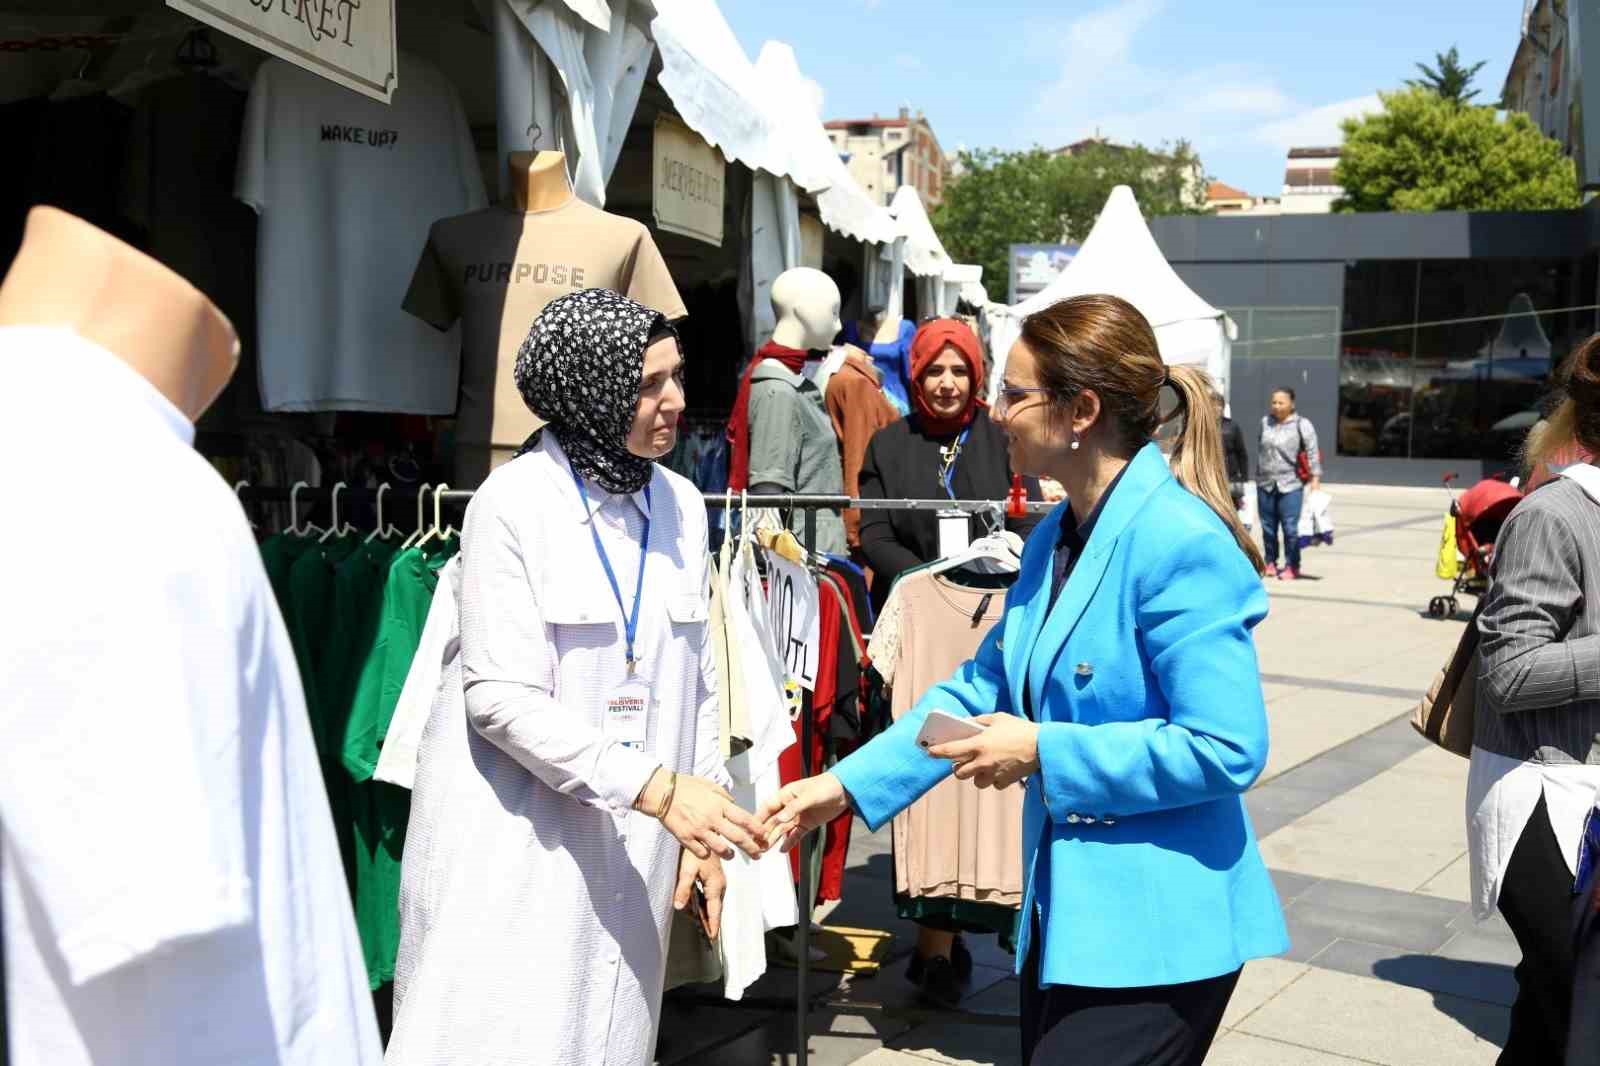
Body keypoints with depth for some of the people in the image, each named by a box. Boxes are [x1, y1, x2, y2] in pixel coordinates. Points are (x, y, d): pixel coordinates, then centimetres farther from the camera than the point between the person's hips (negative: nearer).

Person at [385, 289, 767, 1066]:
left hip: (630, 844, 5)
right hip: (515, 836, -5)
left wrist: (700, 820, 7)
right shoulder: (514, 504, -12)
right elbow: (502, 698, -17)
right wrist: (655, 787, -21)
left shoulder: (681, 506, 5)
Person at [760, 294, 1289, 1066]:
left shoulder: (1180, 544, -20)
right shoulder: (1055, 536, 8)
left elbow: (1226, 749, -23)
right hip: (1063, 914, 9)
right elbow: (982, 687, 14)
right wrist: (847, 784, 8)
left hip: (1154, 932, -8)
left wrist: (1043, 751, -18)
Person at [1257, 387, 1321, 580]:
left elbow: (1312, 452, -10)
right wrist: (1258, 474, 22)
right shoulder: (1265, 421, 9)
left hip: (1290, 484, -5)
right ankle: (1271, 562, 23)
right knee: (1268, 526, 10)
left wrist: (1315, 477, -17)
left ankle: (1292, 566, 4)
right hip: (1265, 483, 5)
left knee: (1290, 527, -6)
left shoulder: (1302, 425, -6)